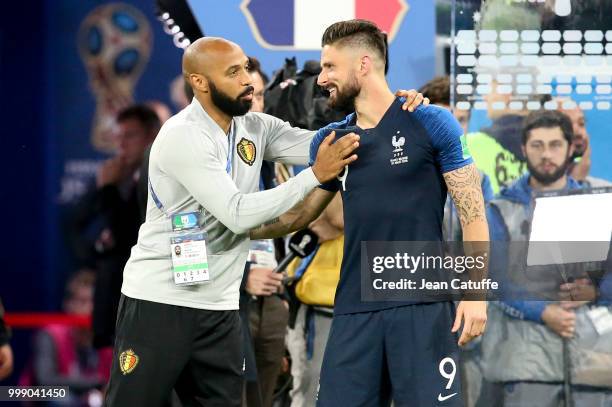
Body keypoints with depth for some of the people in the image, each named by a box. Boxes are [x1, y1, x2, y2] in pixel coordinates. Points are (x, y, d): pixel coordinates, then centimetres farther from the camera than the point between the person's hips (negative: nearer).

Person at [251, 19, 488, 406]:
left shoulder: (431, 123, -3)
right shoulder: (331, 140, 12)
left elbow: (472, 211, -4)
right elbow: (299, 213, 21)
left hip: (422, 303, -5)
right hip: (355, 309, 5)